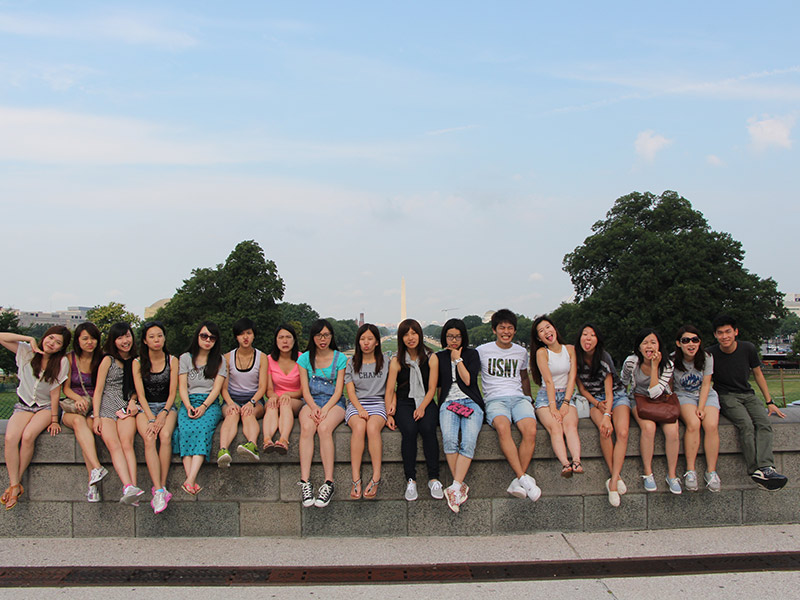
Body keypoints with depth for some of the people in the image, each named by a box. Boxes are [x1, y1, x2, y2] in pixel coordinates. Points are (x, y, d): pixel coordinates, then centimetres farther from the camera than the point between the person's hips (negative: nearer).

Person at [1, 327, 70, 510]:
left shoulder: (61, 362, -5)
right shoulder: (28, 352, 0)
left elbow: (55, 393, -5)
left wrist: (54, 419, -8)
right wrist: (30, 339, -13)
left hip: (45, 407, -2)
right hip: (24, 405, 2)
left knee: (28, 436, -30)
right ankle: (15, 486, -21)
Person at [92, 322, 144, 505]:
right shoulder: (108, 360, 8)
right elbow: (98, 390, 5)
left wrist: (133, 400, 2)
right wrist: (96, 417, -6)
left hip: (126, 408, 2)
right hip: (106, 407, -2)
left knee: (127, 444, -26)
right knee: (114, 445, -27)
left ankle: (130, 489, -41)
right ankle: (129, 487, -46)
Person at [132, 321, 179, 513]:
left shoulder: (172, 361, 5)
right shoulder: (138, 363, 4)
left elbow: (172, 392, 2)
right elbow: (140, 394, -2)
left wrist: (163, 414, -14)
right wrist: (151, 418, -15)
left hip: (167, 407, 1)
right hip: (145, 408, 0)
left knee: (165, 436, -31)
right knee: (149, 439, -30)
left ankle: (161, 487, -26)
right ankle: (160, 491, -36)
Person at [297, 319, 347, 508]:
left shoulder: (340, 358, 5)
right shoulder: (305, 358, 9)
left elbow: (338, 391, -1)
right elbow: (305, 390, 3)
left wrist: (325, 409, -16)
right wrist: (314, 407, -15)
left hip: (334, 403, -1)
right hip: (311, 402, 2)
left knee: (324, 428, -33)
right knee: (306, 427, -32)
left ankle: (328, 483, -33)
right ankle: (305, 482, -36)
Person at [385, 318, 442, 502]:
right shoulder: (396, 361, 6)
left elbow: (432, 388, 3)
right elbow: (389, 389, 1)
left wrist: (422, 407, -14)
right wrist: (389, 412, -15)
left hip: (426, 403, 0)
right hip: (404, 403, 0)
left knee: (427, 429, -31)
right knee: (409, 431, -30)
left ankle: (434, 478, -23)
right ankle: (410, 480, -23)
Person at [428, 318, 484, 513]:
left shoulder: (472, 354, 14)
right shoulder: (438, 357, 16)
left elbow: (469, 380, 0)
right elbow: (433, 386, 11)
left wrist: (457, 359, 4)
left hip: (471, 403, 0)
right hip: (448, 403, 1)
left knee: (468, 442, -29)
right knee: (449, 439, -30)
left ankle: (455, 487, -33)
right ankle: (462, 486, -25)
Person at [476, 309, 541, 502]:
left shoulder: (521, 352, 19)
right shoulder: (482, 351, 8)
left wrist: (529, 401, 32)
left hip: (518, 397, 3)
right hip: (494, 399, -3)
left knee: (530, 430, -30)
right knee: (503, 427, -37)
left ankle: (517, 482, -24)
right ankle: (524, 478, -35)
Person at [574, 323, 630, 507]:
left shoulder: (604, 358, -14)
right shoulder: (576, 358, -6)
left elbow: (609, 392, -16)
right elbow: (582, 389, 3)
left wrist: (607, 415, -31)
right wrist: (597, 404, -13)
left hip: (617, 397, -1)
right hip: (594, 400, 1)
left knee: (622, 432, -29)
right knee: (605, 431, -31)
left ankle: (613, 482, -31)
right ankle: (616, 477, -22)